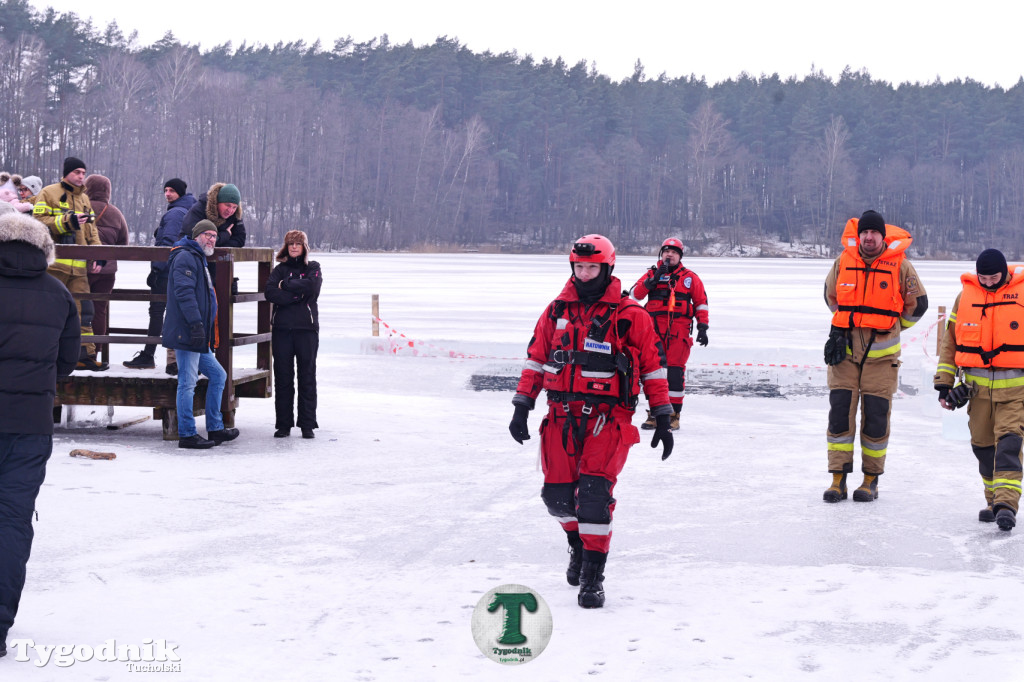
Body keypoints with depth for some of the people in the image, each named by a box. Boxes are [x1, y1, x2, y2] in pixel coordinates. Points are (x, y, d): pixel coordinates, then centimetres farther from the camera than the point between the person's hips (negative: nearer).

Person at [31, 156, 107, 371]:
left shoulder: (84, 199, 21)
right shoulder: (48, 193, 1)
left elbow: (91, 230, 23)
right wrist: (67, 221, -18)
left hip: (79, 266, 6)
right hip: (53, 264, -6)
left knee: (83, 310, 2)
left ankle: (85, 354, 4)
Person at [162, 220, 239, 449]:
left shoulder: (198, 259, 24)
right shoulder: (185, 258, -10)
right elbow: (184, 292, -22)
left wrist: (205, 330, 27)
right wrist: (196, 323, -28)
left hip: (198, 339, 11)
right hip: (186, 334, -11)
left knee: (218, 375, 15)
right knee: (188, 382, -7)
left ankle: (215, 429, 19)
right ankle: (187, 435, -3)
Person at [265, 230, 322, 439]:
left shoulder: (313, 268, 9)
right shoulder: (280, 269, 12)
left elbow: (311, 287, -12)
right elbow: (269, 292, -5)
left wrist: (285, 285, -6)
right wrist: (297, 295, -11)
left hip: (306, 329, -1)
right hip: (282, 328, 2)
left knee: (307, 376, 0)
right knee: (282, 377, 2)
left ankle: (307, 424, 4)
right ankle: (283, 424, 8)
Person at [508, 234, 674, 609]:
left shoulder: (630, 317, -1)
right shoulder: (557, 311, 10)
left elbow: (654, 367, 3)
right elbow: (536, 361, 15)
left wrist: (663, 419, 2)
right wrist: (521, 407, 10)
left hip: (608, 418, -4)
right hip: (562, 416, 4)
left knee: (594, 490, -17)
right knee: (557, 494, 0)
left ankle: (593, 575, -8)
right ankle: (578, 543, 32)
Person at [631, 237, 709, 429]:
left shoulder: (690, 277, 13)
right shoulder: (652, 273, 14)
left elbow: (701, 303, 13)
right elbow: (636, 294, 2)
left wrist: (703, 327, 5)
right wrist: (653, 280, -10)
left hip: (679, 329, -1)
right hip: (655, 327, 1)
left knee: (675, 370, -7)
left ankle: (673, 415, -3)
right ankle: (654, 413, 8)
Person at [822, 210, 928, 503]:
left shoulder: (899, 265, -5)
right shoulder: (843, 261, 1)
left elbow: (917, 303, 9)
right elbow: (831, 296, 20)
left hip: (881, 355, -2)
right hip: (844, 350, 2)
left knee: (876, 418, 0)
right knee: (839, 414, -2)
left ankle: (871, 480, 13)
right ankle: (838, 480, 3)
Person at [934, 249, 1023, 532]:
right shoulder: (965, 297, 5)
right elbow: (950, 341, 12)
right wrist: (944, 381, 8)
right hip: (977, 386, 3)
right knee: (983, 445, 8)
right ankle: (994, 501, 22)